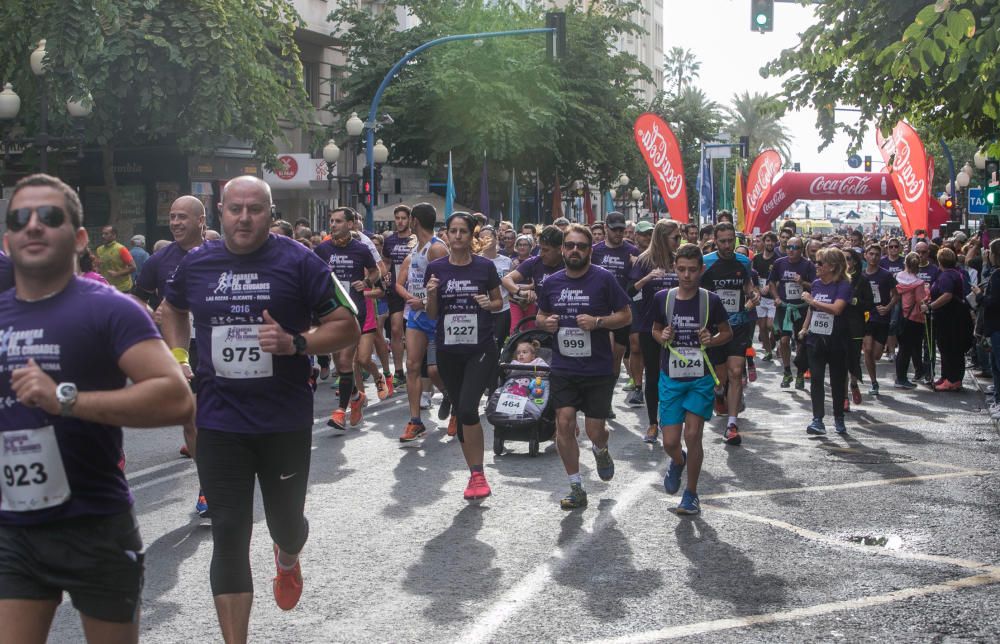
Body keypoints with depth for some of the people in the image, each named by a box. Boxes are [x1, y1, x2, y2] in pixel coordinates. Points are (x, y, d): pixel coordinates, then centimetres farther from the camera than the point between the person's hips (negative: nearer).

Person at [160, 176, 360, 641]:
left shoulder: (298, 261, -8)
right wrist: (179, 358, 8)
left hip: (286, 422, -1)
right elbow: (172, 310, 25)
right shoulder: (196, 263, 3)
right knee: (228, 535, -1)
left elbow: (347, 328, -6)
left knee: (285, 521, 16)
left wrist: (296, 343, -23)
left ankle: (288, 560, 54)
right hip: (219, 423, 1)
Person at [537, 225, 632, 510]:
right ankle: (576, 488, 7)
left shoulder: (604, 279, -6)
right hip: (563, 367, 3)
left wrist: (598, 322, -19)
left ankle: (601, 451, 41)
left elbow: (626, 316, -3)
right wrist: (545, 323, -3)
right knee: (564, 424, -7)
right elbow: (541, 315, 20)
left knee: (595, 430, 2)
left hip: (599, 369, -3)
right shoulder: (552, 282, 5)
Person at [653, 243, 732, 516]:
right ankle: (678, 462, 37)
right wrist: (662, 337, -9)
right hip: (671, 377, 2)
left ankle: (691, 494, 11)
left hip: (701, 377, -2)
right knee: (670, 442, 0)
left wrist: (712, 339, -13)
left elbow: (727, 333, 7)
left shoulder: (711, 301, -6)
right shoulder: (662, 298, -2)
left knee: (692, 435, -7)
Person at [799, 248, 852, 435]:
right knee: (816, 379, -2)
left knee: (838, 380, 7)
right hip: (815, 338, 5)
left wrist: (812, 301, -20)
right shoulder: (816, 284, 6)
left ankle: (839, 419, 21)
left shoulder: (843, 285, -12)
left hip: (836, 341, -4)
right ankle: (817, 420, -2)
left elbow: (836, 308, -27)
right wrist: (804, 329, 11)